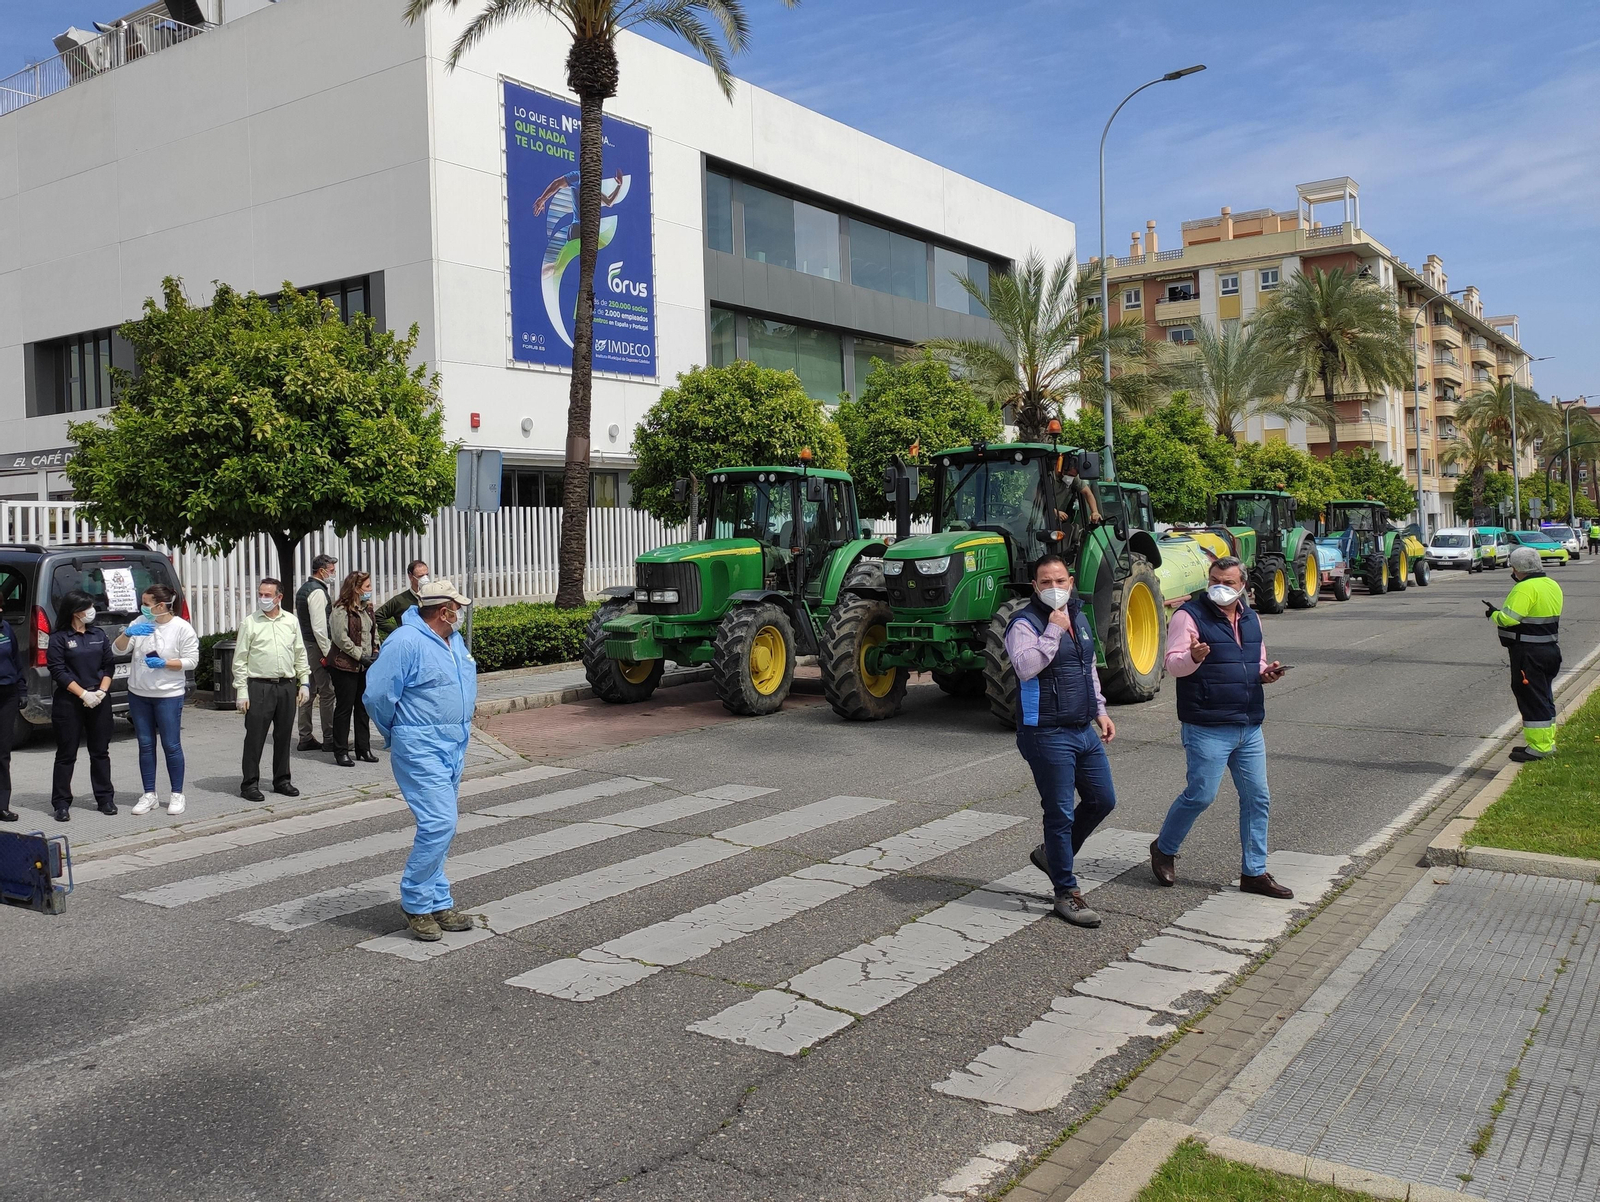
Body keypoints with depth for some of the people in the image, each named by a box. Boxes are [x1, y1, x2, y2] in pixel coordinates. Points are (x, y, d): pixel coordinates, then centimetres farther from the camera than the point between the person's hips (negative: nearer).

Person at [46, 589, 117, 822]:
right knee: (66, 754, 2)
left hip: (99, 701, 4)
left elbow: (109, 665, 10)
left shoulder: (99, 634, 10)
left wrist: (101, 691, -4)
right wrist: (83, 694, -14)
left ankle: (105, 799, 16)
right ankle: (61, 804, 7)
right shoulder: (59, 638, -4)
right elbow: (58, 671, -9)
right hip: (69, 703, -4)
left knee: (100, 751, 8)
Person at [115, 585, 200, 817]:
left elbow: (191, 661, -7)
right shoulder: (140, 623, 3)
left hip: (169, 695, -4)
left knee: (171, 746, 0)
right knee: (146, 745, 10)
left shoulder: (182, 628, -8)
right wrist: (127, 633, -18)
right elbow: (118, 650, 1)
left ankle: (177, 795, 11)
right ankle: (149, 794, 18)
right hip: (138, 694, 5)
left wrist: (165, 663, -20)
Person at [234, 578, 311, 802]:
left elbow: (300, 655, 14)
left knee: (284, 736, 10)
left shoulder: (291, 622, 9)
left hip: (287, 686, 3)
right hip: (259, 686, -3)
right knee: (255, 736, -2)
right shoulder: (249, 623, -1)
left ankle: (282, 780, 21)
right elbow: (240, 659, -1)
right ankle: (249, 783, 6)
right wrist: (242, 691, -7)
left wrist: (304, 683, 8)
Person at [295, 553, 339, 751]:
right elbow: (319, 626, -20)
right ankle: (329, 739, -1)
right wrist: (328, 652, -16)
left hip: (305, 645, 10)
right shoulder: (318, 592, -14)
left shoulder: (303, 589, 16)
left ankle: (305, 738, 16)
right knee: (327, 692, -5)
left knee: (308, 692, 12)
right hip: (317, 646, -10)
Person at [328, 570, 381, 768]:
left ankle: (363, 748, 19)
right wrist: (361, 656, -17)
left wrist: (375, 652, 5)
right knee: (345, 708, -1)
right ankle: (341, 751, 6)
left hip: (365, 666, 8)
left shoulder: (367, 608, 13)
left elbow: (374, 632, 21)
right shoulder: (341, 610, -12)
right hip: (346, 666, -8)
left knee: (363, 707, 11)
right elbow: (341, 638, -18)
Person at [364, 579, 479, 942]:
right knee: (439, 824, -15)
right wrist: (397, 736, -1)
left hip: (453, 749, 9)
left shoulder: (454, 641, 11)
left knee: (438, 826, 13)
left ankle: (439, 904, 19)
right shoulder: (406, 642, -16)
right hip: (420, 750, -9)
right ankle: (416, 904, -1)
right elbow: (377, 695, -15)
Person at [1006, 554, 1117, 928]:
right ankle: (1066, 893, 12)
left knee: (1102, 800, 14)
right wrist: (1053, 630, -24)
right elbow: (1025, 667, -30)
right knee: (1061, 813, -1)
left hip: (1084, 730, 8)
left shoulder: (1078, 618, 13)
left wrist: (1100, 710, 19)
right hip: (1048, 734, -8)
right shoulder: (1025, 624, -12)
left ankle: (1052, 853, 33)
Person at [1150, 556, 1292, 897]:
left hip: (1249, 728, 7)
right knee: (1200, 795, -4)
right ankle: (1163, 849, 19)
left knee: (1257, 798, 8)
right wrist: (1194, 657, -37)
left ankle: (1254, 872, 19)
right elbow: (1173, 664, -16)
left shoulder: (1250, 618, 14)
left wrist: (1267, 673, 0)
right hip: (1207, 726, -7)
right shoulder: (1190, 614, -8)